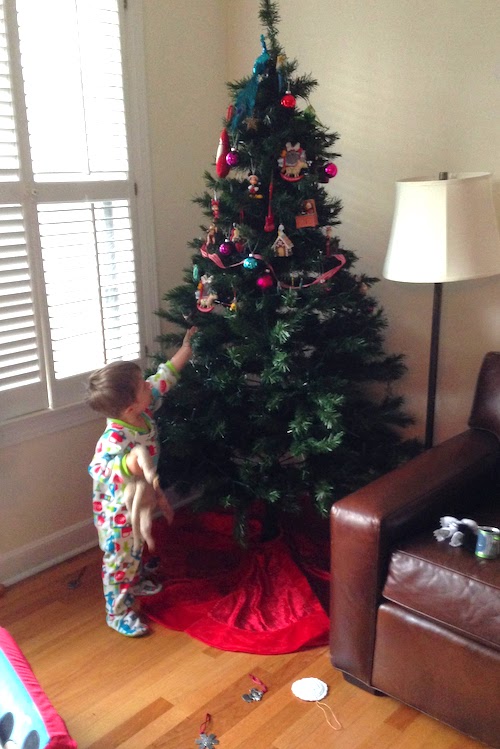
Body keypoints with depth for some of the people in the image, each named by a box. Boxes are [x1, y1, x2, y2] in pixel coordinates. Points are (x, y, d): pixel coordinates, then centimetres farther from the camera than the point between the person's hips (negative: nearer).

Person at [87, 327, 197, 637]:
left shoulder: (144, 411, -15)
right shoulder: (115, 438, -39)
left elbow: (163, 379, -3)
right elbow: (98, 469, -46)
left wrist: (186, 350, 0)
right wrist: (128, 466, -64)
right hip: (117, 511, -8)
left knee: (136, 550, 32)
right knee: (120, 559, 11)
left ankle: (136, 581, 58)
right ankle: (119, 612, 31)